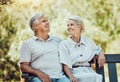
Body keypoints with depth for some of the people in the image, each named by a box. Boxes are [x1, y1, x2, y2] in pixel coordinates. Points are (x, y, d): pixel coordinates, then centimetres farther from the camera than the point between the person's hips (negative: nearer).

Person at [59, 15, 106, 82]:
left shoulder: (88, 41, 16)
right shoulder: (64, 44, 4)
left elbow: (98, 51, 32)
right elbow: (65, 65, -5)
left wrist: (101, 55, 8)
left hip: (88, 71, 4)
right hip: (74, 72, -4)